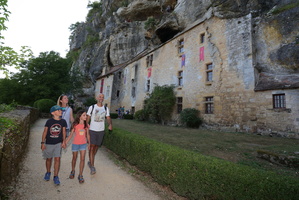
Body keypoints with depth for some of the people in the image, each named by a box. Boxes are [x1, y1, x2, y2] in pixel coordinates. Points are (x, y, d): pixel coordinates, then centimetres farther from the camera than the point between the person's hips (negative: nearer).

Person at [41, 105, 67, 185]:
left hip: (58, 143, 0)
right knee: (49, 159, 15)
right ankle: (48, 173, 40)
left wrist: (64, 141, -3)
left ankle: (55, 177, 9)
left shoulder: (63, 121, -4)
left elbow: (64, 132, 3)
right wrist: (43, 143, -5)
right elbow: (45, 132, -4)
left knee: (57, 159, -5)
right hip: (49, 143, 0)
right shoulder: (49, 121, -10)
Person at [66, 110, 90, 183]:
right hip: (75, 144, -1)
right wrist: (65, 143, -2)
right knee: (74, 158, 17)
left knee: (82, 159, -1)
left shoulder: (86, 125, -4)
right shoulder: (75, 125, -11)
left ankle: (80, 175, 13)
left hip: (83, 144, 1)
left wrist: (89, 143, 11)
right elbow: (71, 135, -2)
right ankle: (73, 171, 41)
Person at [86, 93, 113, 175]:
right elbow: (88, 118, 0)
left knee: (96, 147, 13)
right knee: (92, 147, -6)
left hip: (101, 130, 3)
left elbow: (108, 118, 1)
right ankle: (92, 166, 2)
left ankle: (90, 162, 34)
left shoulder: (106, 108, 5)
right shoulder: (91, 107, -2)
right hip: (92, 130, -3)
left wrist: (110, 124, -19)